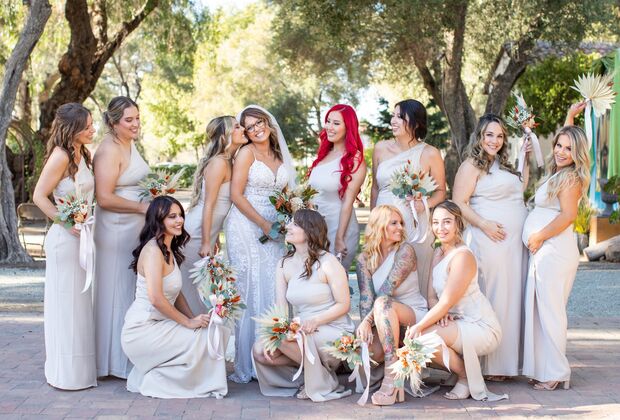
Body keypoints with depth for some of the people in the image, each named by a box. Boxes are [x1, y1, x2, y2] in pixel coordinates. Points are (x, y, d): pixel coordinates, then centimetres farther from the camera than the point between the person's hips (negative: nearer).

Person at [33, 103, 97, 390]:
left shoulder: (83, 154, 9)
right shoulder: (60, 156, -16)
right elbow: (39, 196, -14)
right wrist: (67, 223, -18)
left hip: (81, 237, 9)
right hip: (65, 238, -9)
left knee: (80, 301, 15)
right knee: (65, 303, -1)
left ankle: (80, 368, 27)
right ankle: (66, 373, 9)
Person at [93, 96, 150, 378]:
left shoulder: (130, 145, 13)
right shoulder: (109, 150, -16)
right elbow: (104, 198, -22)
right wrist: (142, 207, -18)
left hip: (136, 228, 9)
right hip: (116, 229, -9)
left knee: (132, 289, 14)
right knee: (118, 290, -1)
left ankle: (131, 358, 24)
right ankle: (118, 362, 9)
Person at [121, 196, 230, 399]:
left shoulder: (169, 250, 15)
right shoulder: (153, 250, -16)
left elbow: (175, 293, 17)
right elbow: (156, 298, -25)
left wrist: (194, 318, 2)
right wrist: (189, 322, -16)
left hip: (158, 325, 9)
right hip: (142, 330, -9)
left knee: (220, 330, -1)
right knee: (206, 338, -16)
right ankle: (155, 381, -3)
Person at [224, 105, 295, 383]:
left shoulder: (280, 155, 15)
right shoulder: (247, 153, -3)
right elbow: (236, 195, -9)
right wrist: (263, 224, -13)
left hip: (274, 230, 5)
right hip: (247, 228, -5)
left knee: (274, 291, 2)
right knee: (251, 292, -5)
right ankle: (246, 363, 1)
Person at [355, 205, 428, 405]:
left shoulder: (405, 250, -9)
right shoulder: (364, 259, 3)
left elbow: (386, 291, -19)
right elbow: (366, 296, -9)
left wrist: (367, 321, -26)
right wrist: (366, 324, -26)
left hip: (414, 314, -3)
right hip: (383, 321, 3)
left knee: (383, 304, -35)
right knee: (369, 350, -28)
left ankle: (391, 379, -37)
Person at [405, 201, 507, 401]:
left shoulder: (462, 256, -18)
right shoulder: (438, 253, 10)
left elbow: (447, 302, -22)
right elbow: (432, 297, 6)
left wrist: (419, 326, -24)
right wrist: (440, 314, -15)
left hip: (482, 328, -9)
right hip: (459, 324, 9)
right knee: (412, 337, -10)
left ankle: (467, 378, -5)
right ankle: (463, 369, 5)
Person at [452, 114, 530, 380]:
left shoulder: (504, 164, 19)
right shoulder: (472, 166, -5)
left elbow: (521, 187, 31)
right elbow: (459, 204, -11)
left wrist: (524, 157, 24)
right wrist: (484, 224, -19)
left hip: (514, 242, 8)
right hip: (489, 239, -8)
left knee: (512, 299, 8)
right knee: (491, 299, -8)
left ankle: (507, 360, 16)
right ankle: (489, 366, -2)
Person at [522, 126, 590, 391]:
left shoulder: (570, 177, -9)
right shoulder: (557, 176, 20)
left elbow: (568, 215, -18)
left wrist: (539, 237, -12)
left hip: (555, 251, -10)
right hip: (543, 252, 10)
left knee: (550, 310, -5)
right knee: (541, 309, 11)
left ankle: (556, 373, 3)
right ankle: (546, 369, 17)